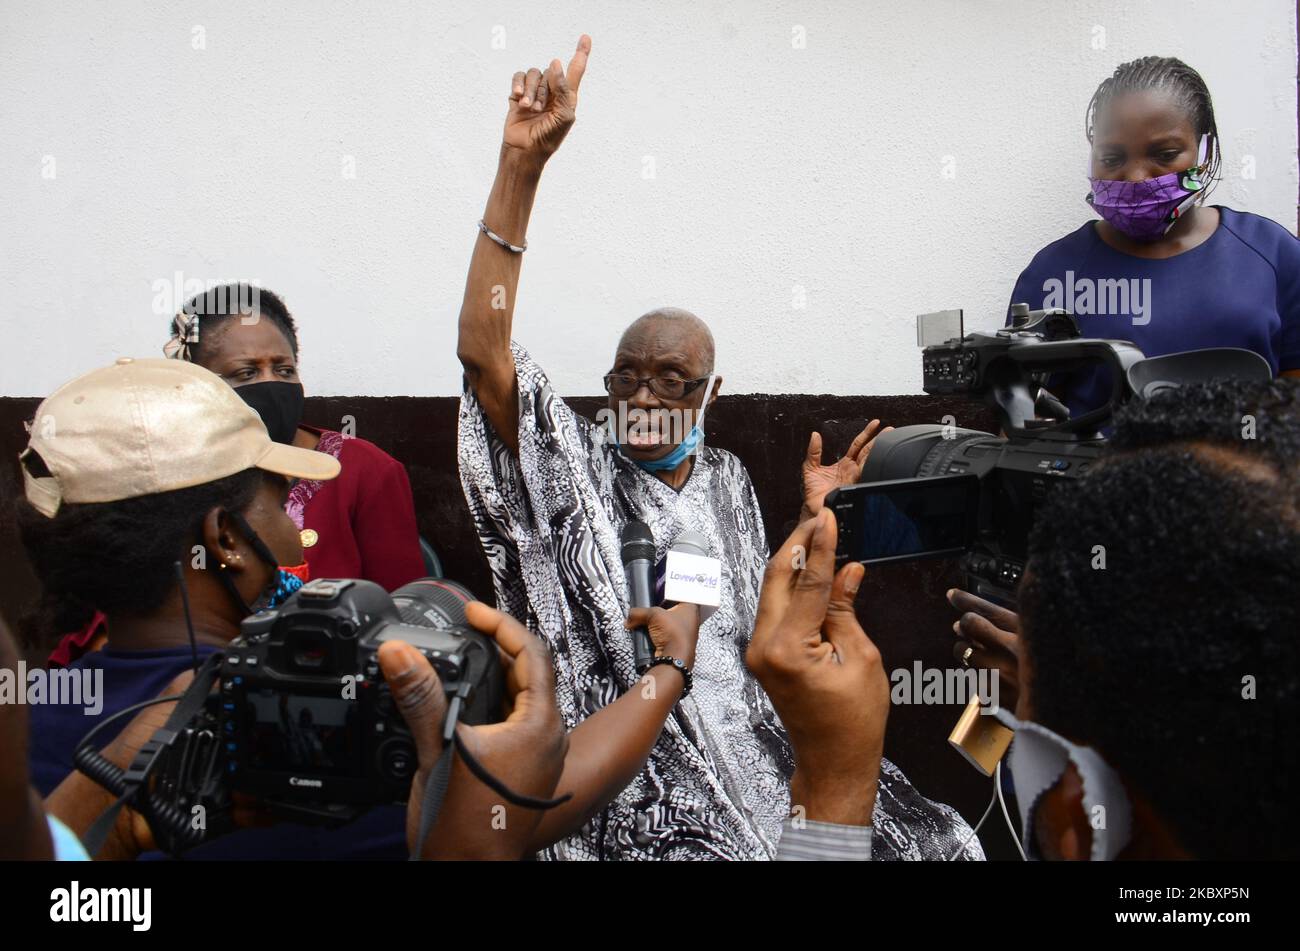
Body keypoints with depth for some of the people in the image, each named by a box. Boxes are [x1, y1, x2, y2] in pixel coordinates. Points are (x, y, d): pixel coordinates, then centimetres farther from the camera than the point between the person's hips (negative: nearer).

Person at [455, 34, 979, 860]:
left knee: (935, 837, -7)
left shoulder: (728, 482, 12)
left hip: (755, 742, 5)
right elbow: (483, 351, -22)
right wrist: (522, 162, -28)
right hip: (633, 766, -5)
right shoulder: (577, 468, -4)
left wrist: (813, 520, 8)